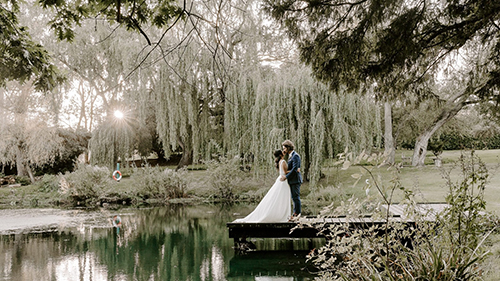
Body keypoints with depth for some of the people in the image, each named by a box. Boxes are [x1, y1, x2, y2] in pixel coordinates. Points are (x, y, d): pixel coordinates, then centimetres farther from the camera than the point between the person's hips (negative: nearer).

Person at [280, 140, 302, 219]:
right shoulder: (290, 156, 16)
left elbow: (295, 169, -22)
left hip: (295, 180, -10)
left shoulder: (295, 156, -14)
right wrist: (285, 175, 3)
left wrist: (286, 177, -20)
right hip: (292, 180, 10)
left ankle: (297, 213, 0)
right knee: (294, 197, 13)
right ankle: (295, 212, 19)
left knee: (296, 196, -6)